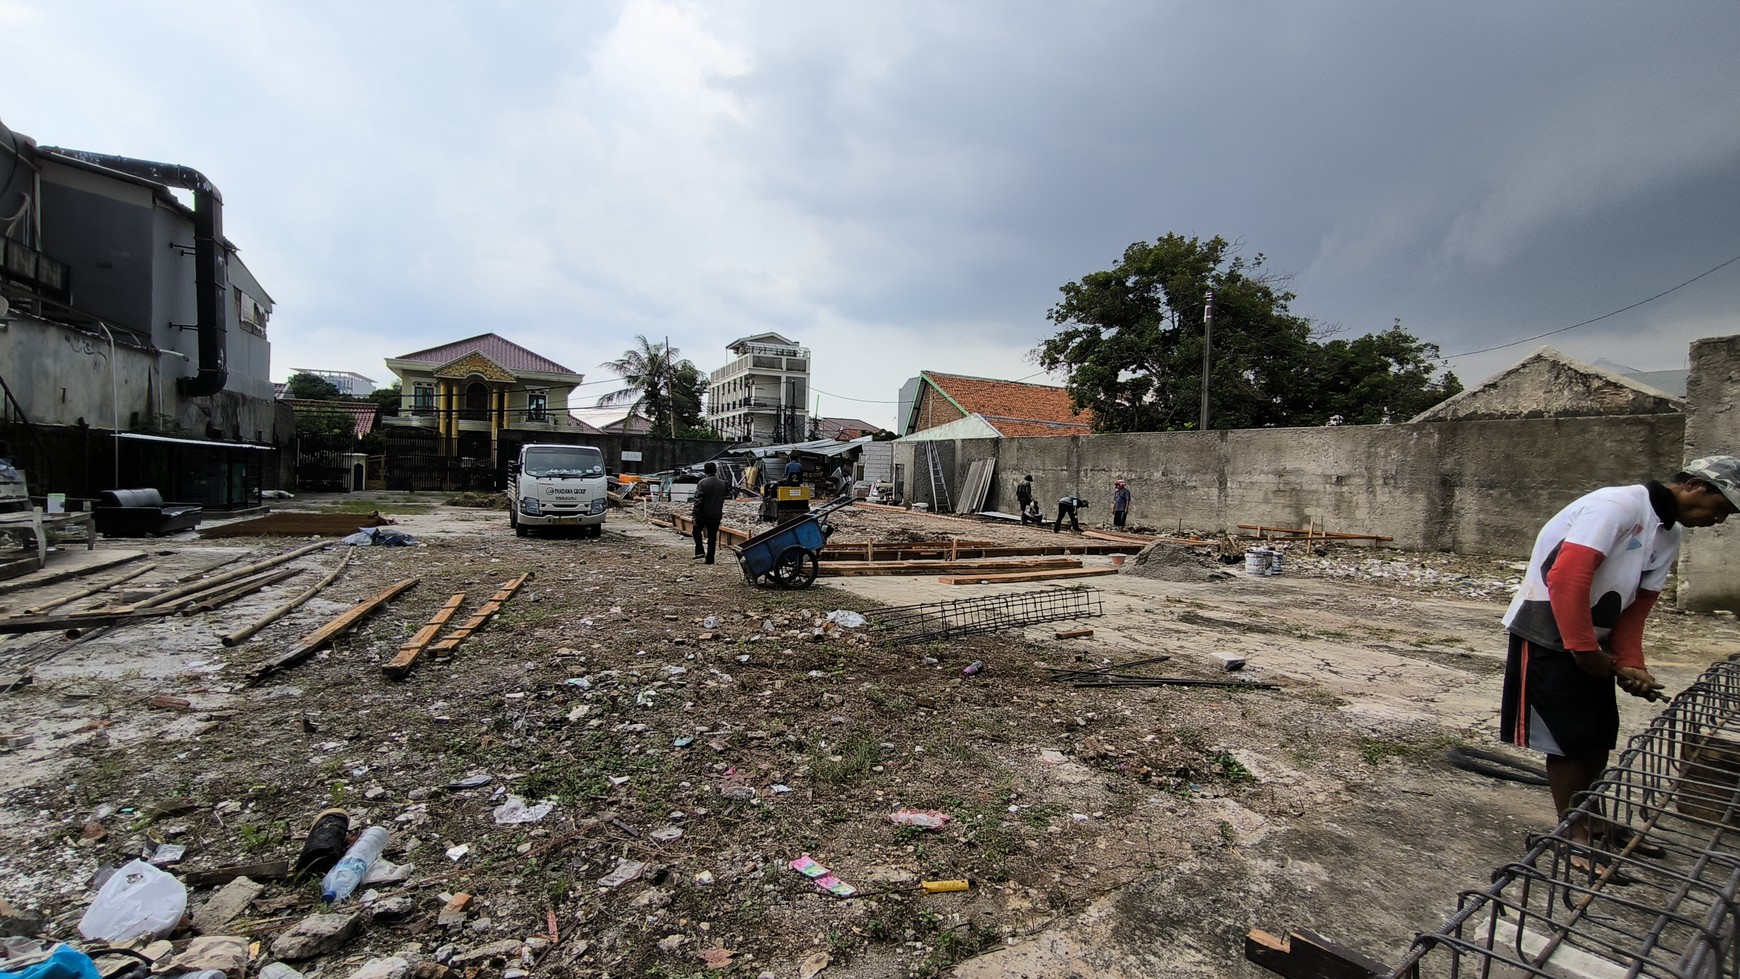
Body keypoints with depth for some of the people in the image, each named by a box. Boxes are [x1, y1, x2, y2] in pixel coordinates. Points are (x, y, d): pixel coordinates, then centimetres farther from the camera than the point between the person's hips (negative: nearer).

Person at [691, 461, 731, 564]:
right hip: (716, 516, 3)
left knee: (697, 531, 20)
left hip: (703, 514, -3)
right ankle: (710, 559, 9)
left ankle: (700, 551, 7)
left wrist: (696, 515, -12)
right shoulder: (722, 483, 1)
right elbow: (727, 494, 15)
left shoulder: (702, 483, -12)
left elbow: (698, 501, -15)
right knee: (712, 537, 8)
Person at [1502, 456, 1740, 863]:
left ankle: (1591, 820, 33)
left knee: (1601, 734, 16)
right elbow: (1566, 578, -27)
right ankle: (1574, 836, 8)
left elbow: (1635, 607, 13)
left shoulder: (1669, 536, 11)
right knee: (1570, 737, -4)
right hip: (1548, 633, -9)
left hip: (1592, 639, 9)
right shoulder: (1618, 505, -19)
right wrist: (1584, 649, -19)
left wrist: (1630, 663, 1)